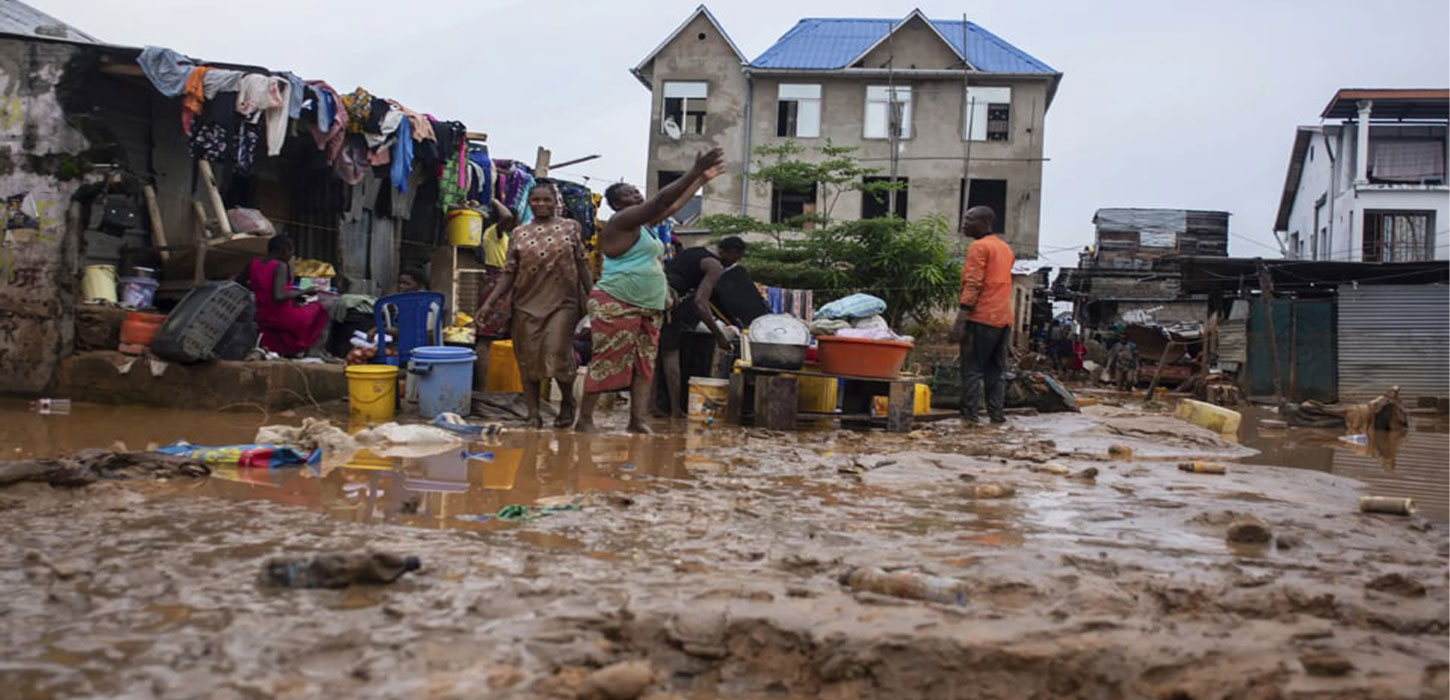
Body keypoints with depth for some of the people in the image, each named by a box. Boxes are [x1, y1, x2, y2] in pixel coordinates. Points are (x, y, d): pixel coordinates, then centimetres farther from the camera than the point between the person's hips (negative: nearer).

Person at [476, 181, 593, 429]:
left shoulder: (570, 227, 7)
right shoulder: (519, 234, 10)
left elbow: (582, 265, 7)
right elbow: (509, 273, 8)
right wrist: (490, 302, -1)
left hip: (562, 303, -2)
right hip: (526, 304, 3)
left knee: (558, 353, -11)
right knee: (528, 359, 3)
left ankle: (567, 402, 15)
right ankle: (533, 414, 11)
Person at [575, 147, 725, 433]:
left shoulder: (644, 222, 18)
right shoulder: (622, 220, -10)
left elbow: (674, 205, 27)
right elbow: (660, 202, -19)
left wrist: (703, 179, 28)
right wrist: (694, 172, -20)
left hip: (648, 309, 10)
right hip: (616, 305, -10)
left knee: (645, 364, 4)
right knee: (606, 363, -8)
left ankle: (637, 421, 3)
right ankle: (585, 419, -2)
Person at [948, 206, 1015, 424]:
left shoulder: (978, 247, -7)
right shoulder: (1005, 247, 20)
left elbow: (973, 285, -16)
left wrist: (960, 321, -18)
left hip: (982, 318, -8)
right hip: (1004, 318, 8)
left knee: (972, 368, -5)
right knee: (996, 370, 12)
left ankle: (970, 415, -8)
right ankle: (996, 413, 11)